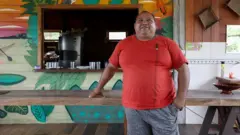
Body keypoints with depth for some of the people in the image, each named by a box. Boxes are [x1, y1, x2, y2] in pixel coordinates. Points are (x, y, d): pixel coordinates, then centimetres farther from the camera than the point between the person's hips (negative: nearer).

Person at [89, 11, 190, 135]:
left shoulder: (167, 43, 1)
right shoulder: (123, 44, 5)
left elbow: (183, 69, 0)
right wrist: (98, 88, 20)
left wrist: (181, 97, -7)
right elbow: (111, 67, 15)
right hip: (133, 108, 2)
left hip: (163, 107, -1)